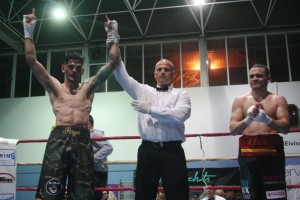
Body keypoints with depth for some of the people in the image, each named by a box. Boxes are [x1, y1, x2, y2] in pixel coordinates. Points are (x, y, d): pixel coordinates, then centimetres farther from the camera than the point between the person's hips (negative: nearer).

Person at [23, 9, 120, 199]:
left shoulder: (88, 87, 20)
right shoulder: (55, 87, 18)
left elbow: (114, 61, 16)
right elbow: (32, 60, 10)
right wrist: (29, 32, 7)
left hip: (82, 139, 2)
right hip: (59, 138, -1)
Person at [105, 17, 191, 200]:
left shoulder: (181, 94, 7)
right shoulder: (143, 91, 16)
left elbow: (180, 115, -13)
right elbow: (122, 76, 10)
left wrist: (151, 109, -10)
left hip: (172, 151, -2)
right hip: (147, 150, 3)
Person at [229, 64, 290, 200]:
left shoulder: (278, 100, 8)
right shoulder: (240, 101, 10)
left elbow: (285, 128, -3)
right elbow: (233, 130, 2)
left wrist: (267, 119, -22)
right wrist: (248, 119, -18)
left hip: (272, 152, -1)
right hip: (248, 153, 1)